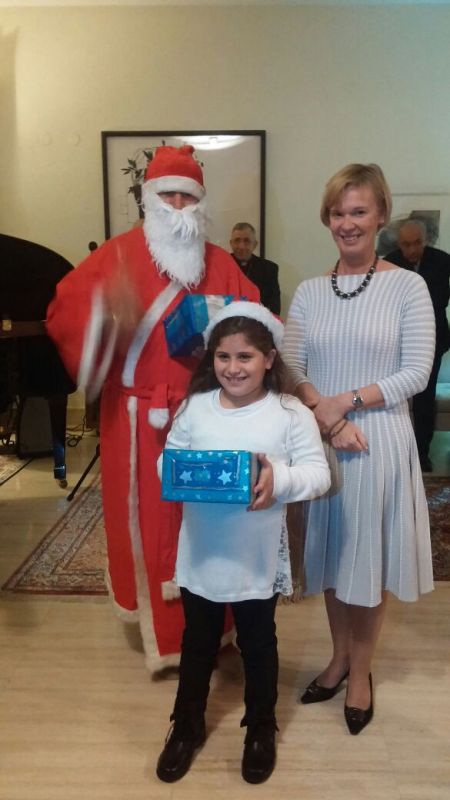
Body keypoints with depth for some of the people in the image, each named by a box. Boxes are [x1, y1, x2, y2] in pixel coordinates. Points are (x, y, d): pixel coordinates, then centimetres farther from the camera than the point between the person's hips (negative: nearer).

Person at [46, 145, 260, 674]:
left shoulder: (220, 264, 7)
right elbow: (61, 313, -8)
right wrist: (106, 313, -27)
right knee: (146, 516, 7)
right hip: (138, 417, -2)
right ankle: (160, 624, 26)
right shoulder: (117, 255, -1)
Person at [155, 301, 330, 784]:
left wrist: (280, 479, -32)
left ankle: (261, 729, 43)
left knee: (258, 644, 19)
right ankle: (187, 725, 44)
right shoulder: (194, 406, -3)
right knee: (197, 642, 21)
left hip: (258, 559, -2)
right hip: (201, 555, 2)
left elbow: (317, 472, -14)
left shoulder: (291, 414, -11)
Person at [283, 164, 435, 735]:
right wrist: (327, 418, -15)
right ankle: (339, 657, 38)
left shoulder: (408, 286, -4)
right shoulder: (308, 292, 5)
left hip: (381, 442, -3)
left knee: (368, 558, 9)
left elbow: (416, 373, -9)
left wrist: (347, 401, -17)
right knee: (330, 554, 15)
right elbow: (290, 370, 0)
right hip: (320, 441, 3)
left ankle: (361, 672, 32)